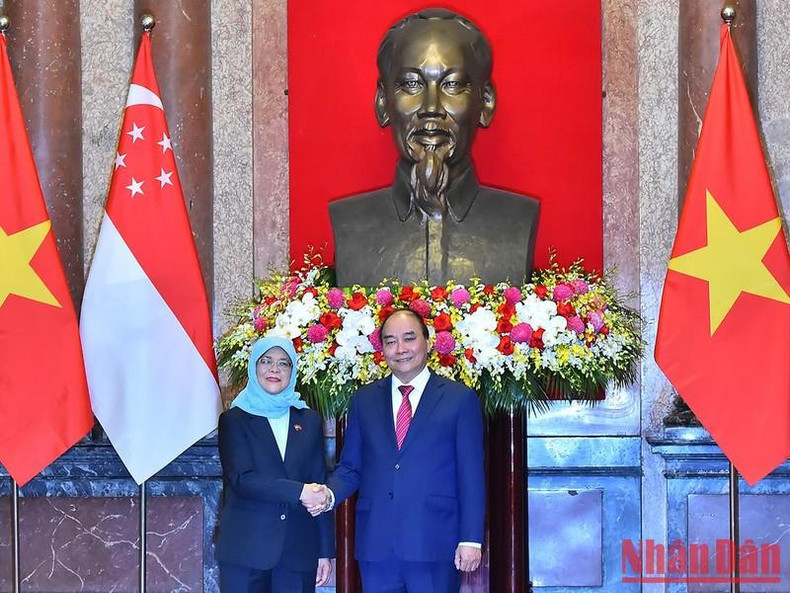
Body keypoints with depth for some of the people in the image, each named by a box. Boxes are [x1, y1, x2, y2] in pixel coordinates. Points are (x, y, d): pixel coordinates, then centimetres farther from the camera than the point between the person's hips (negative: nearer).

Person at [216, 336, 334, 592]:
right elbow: (242, 479, -9)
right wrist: (298, 492, -19)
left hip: (298, 552, 2)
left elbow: (320, 487, 11)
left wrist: (325, 551, 5)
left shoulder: (309, 420, 13)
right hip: (247, 551, -2)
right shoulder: (235, 419, 4)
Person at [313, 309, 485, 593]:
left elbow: (471, 476, 0)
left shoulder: (459, 399, 4)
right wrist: (328, 494, -7)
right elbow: (350, 468, 15)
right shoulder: (364, 400, 13)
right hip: (376, 545, 3)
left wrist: (471, 540, -6)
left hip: (435, 546, -3)